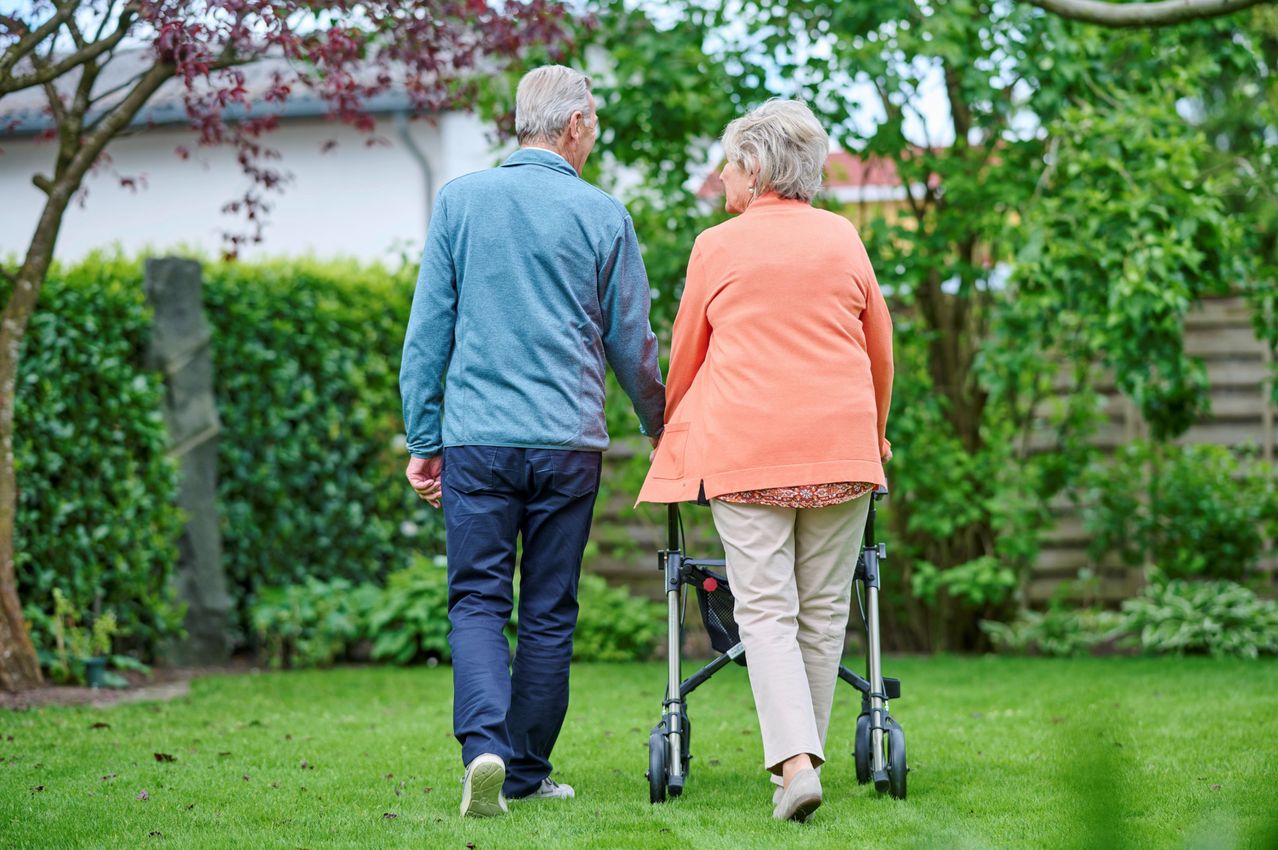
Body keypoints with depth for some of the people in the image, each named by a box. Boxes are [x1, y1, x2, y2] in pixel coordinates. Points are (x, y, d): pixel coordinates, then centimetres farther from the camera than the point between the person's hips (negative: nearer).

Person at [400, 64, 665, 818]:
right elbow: (631, 341, 9)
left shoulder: (460, 200, 4)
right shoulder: (602, 216, 2)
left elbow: (428, 330, 4)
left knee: (478, 601, 3)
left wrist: (423, 438, 10)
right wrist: (659, 424, 25)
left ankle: (484, 747, -18)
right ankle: (527, 774, 14)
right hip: (568, 442, 0)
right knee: (550, 613, 8)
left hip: (476, 437, 0)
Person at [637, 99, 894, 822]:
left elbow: (686, 355, 12)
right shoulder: (843, 238, 11)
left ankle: (794, 761, -18)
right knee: (824, 610, 9)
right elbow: (881, 348, 19)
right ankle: (806, 750, 14)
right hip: (840, 443, 2)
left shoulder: (718, 246, 3)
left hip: (746, 450, -2)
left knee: (766, 611, -3)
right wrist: (875, 435, 35)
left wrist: (670, 435, 30)